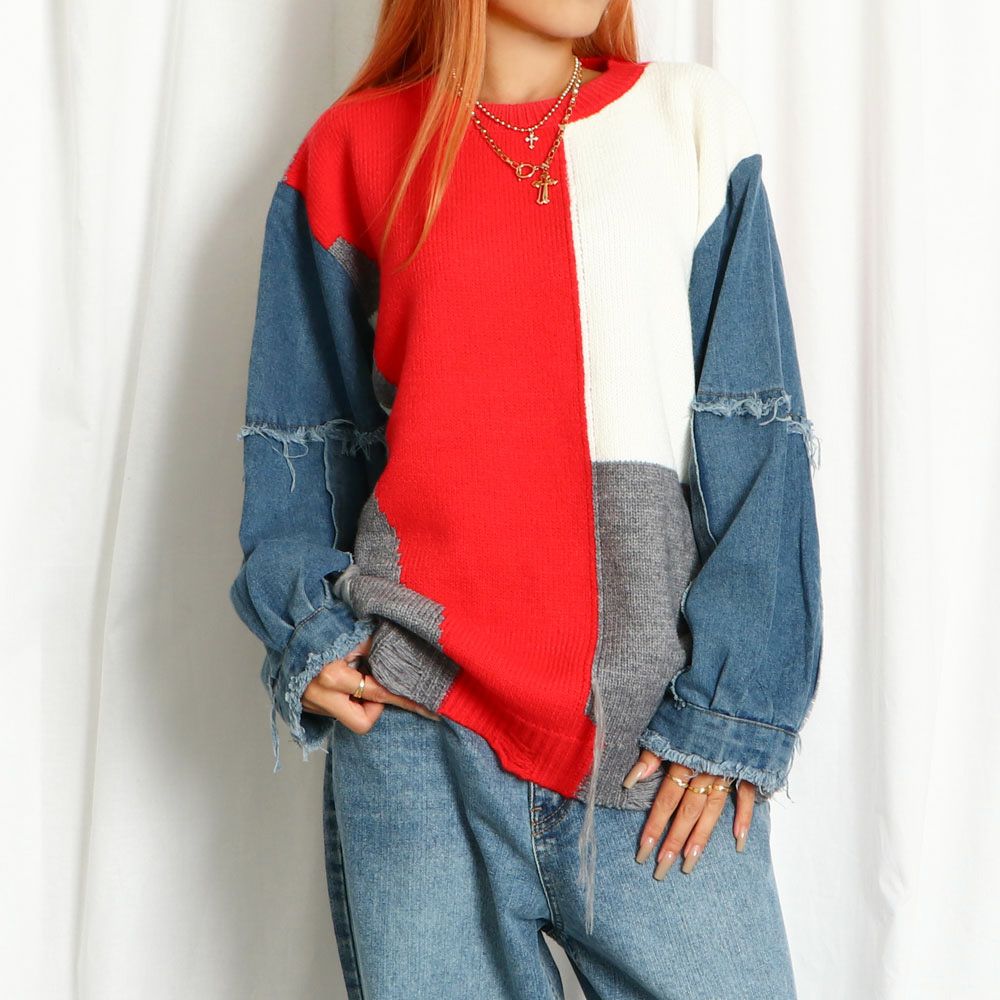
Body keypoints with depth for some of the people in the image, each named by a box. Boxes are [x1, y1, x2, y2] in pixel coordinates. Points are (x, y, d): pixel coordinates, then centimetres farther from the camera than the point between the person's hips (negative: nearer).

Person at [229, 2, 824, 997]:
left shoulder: (691, 120, 6)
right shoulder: (354, 149, 8)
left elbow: (756, 437, 0)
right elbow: (301, 433, 12)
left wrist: (731, 708, -7)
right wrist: (307, 632, -3)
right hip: (413, 724, 1)